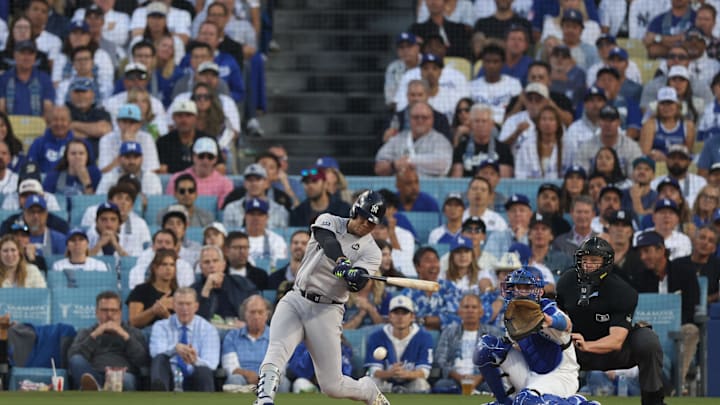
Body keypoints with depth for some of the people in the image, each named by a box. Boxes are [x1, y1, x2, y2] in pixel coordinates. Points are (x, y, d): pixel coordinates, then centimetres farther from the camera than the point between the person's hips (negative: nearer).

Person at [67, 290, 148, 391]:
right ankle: (93, 389, -63)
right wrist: (94, 335, 2)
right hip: (94, 377, 1)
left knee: (126, 379, -38)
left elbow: (143, 361, 7)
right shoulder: (85, 333, 28)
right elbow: (73, 357, 7)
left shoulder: (134, 333, 27)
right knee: (76, 360, -32)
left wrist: (124, 336, 3)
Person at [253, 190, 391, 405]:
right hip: (295, 301, 1)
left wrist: (355, 276, -41)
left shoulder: (370, 251, 1)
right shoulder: (329, 222, 6)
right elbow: (328, 241, -18)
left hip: (326, 312, -1)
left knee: (332, 386, -2)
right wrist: (342, 262, -38)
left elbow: (357, 285, -16)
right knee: (276, 352, -26)